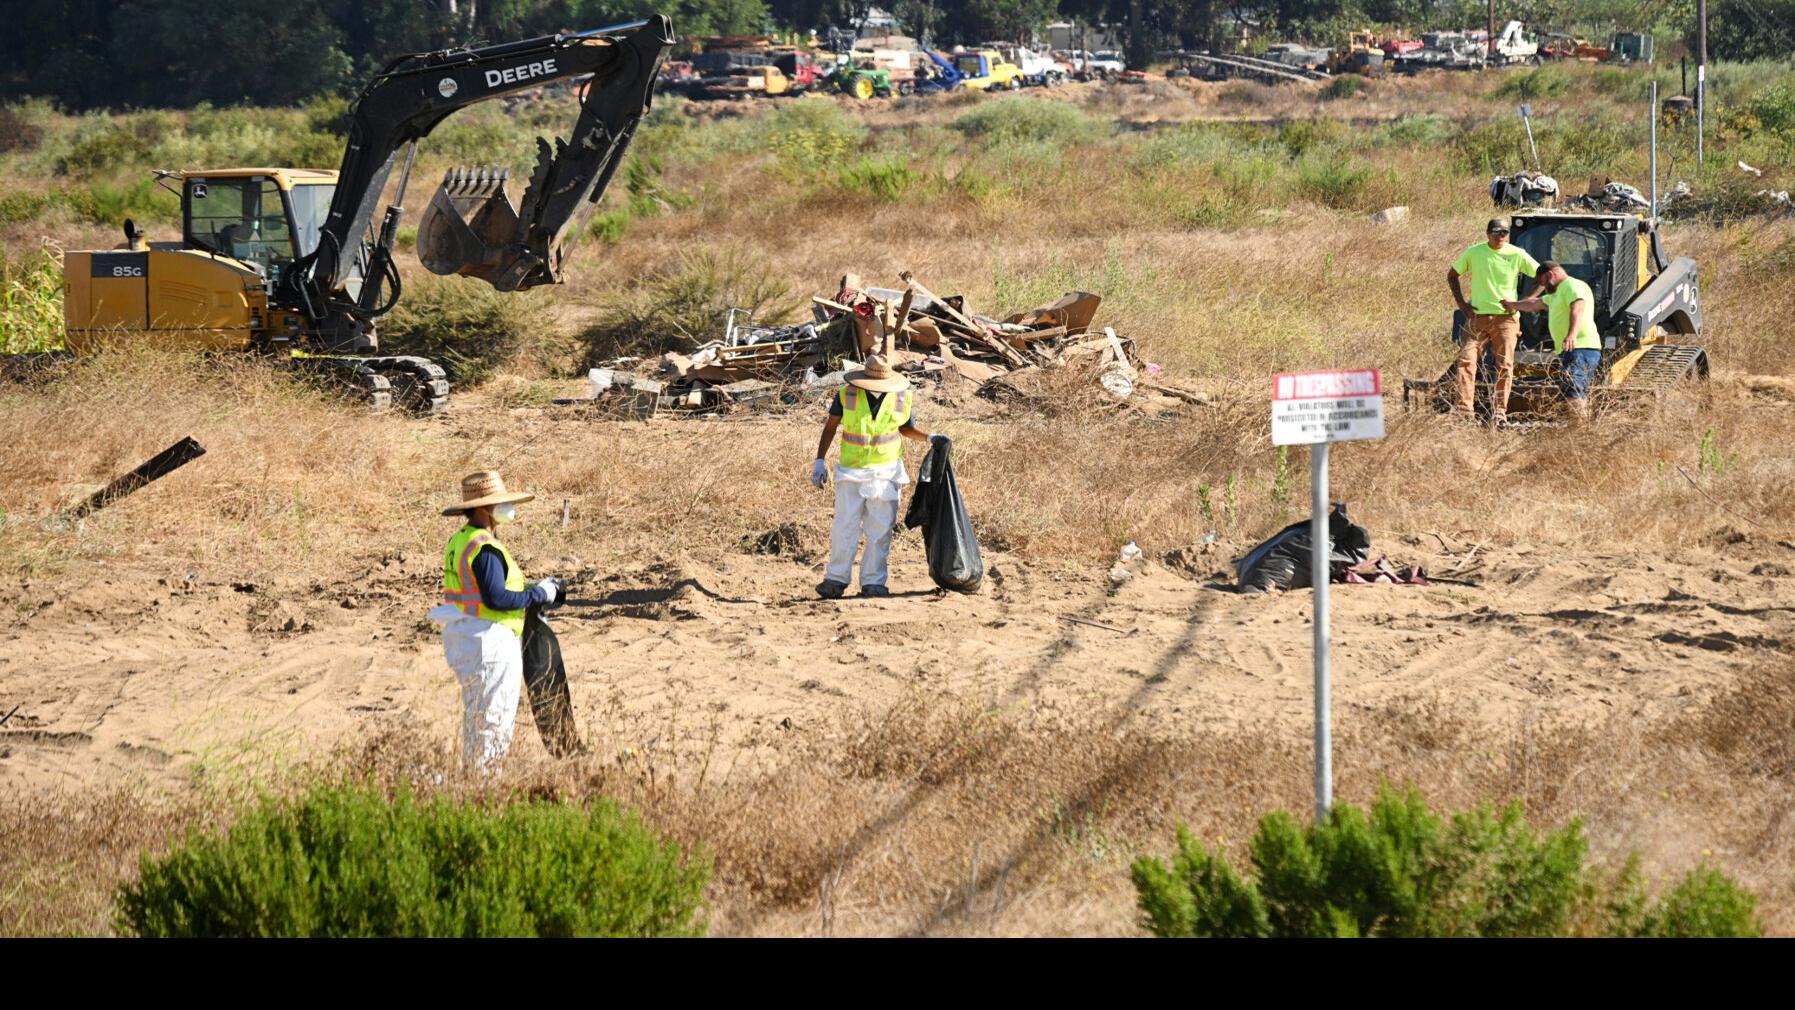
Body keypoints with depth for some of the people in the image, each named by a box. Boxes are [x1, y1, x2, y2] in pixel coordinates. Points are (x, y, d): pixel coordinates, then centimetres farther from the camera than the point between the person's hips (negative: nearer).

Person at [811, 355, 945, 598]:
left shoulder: (901, 397, -7)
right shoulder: (847, 394, -11)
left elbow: (906, 429, 11)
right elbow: (830, 426, 1)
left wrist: (930, 437, -6)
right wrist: (819, 461, -2)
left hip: (885, 471, 1)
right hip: (852, 471, -1)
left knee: (880, 529, 1)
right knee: (845, 526, -4)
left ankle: (873, 583, 5)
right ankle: (836, 580, 2)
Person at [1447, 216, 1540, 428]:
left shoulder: (1517, 255, 0)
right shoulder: (1474, 253, 3)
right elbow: (1452, 275, 16)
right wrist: (1461, 303, 5)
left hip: (1506, 317, 0)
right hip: (1477, 316, 0)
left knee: (1505, 366, -5)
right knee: (1466, 360, -12)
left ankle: (1499, 413, 0)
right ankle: (1463, 410, -16)